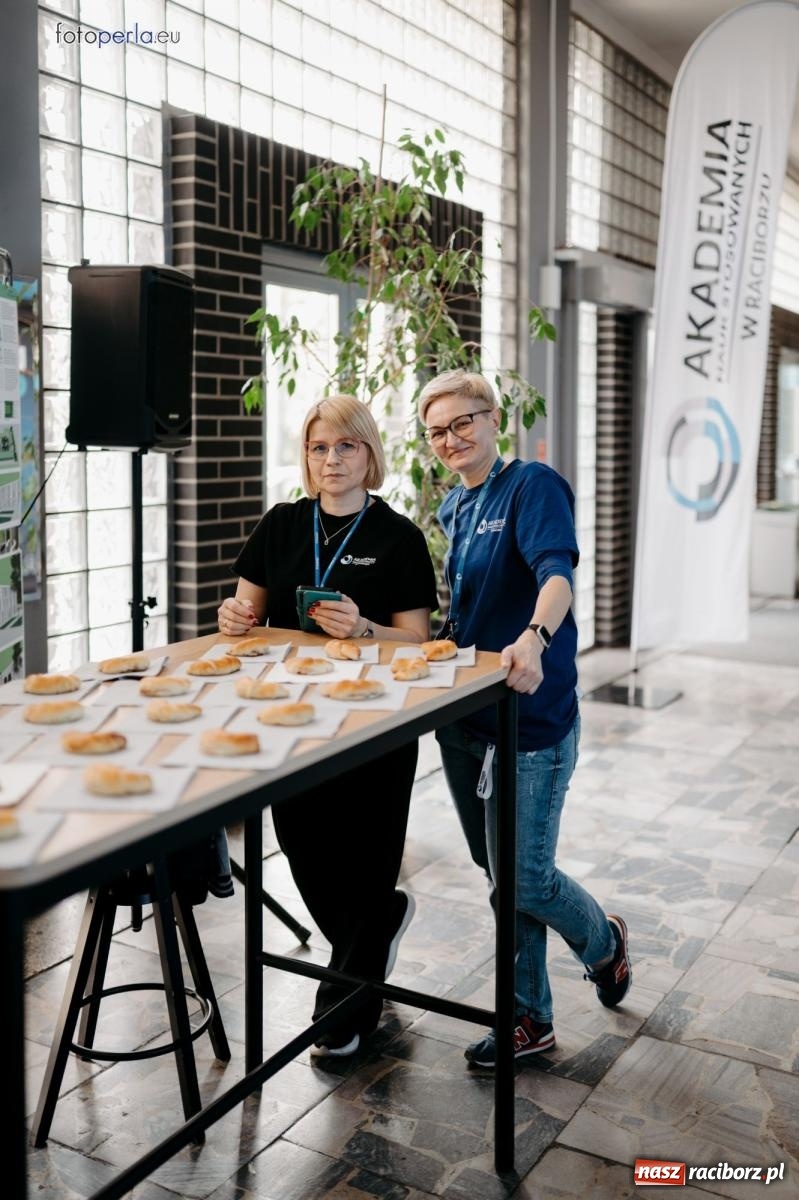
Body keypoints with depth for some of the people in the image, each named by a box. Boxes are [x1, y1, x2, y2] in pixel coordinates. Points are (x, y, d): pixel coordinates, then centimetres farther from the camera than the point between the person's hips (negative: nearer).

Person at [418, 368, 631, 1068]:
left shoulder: (534, 487, -11)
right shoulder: (454, 507, 13)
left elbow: (556, 568, -29)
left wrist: (535, 637, -48)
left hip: (530, 716, -7)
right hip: (463, 716, 8)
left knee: (524, 880, -4)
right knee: (499, 874, 14)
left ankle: (605, 941, 30)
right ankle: (530, 1017, 29)